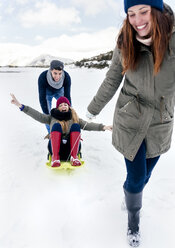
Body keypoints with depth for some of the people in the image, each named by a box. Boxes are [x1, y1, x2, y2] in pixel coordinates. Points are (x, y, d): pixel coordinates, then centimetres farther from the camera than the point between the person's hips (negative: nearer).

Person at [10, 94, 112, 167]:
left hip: (72, 147, 1)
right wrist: (21, 106, -5)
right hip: (56, 147, 0)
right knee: (57, 125, -22)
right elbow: (38, 115, 6)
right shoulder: (52, 118, 18)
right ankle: (55, 157, -29)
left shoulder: (75, 118, 20)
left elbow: (88, 125, 7)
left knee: (75, 126, -20)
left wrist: (103, 127, -9)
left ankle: (74, 157, -26)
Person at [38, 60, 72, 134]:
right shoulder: (42, 77, -41)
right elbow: (42, 98, -36)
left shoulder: (66, 77, -38)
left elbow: (67, 96, -31)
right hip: (47, 92, -1)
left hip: (59, 91, 1)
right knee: (46, 111, -12)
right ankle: (50, 132, 9)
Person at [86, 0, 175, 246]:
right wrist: (92, 110, 13)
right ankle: (133, 218, 35)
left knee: (144, 175, 17)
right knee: (136, 177, 5)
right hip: (130, 121, 0)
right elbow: (111, 81, 4)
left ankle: (130, 197, 50)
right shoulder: (125, 43, -9)